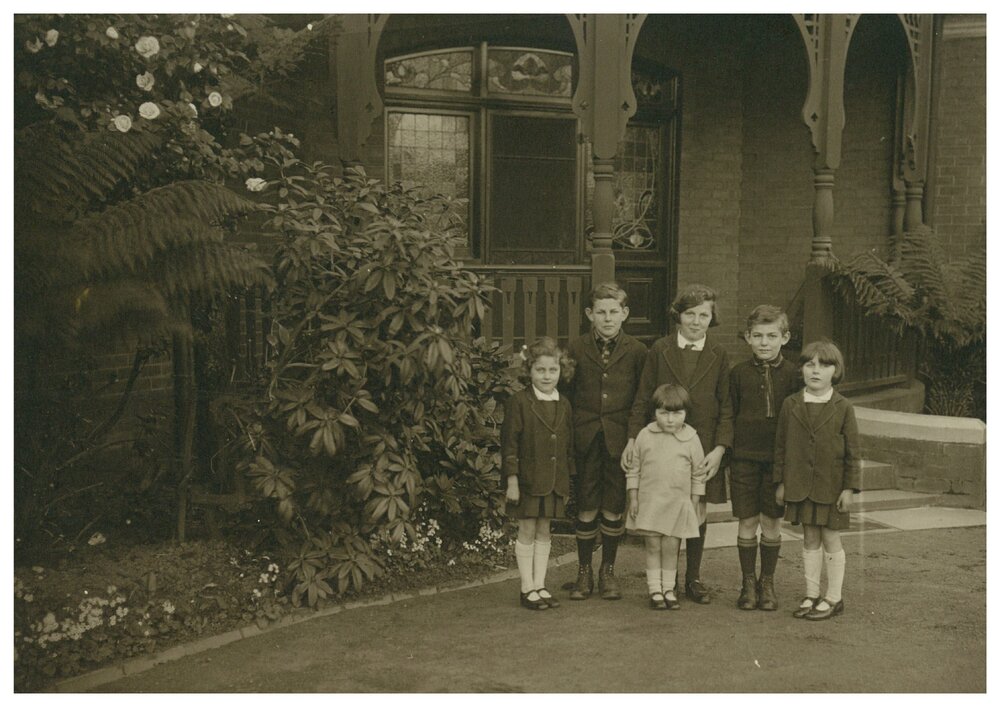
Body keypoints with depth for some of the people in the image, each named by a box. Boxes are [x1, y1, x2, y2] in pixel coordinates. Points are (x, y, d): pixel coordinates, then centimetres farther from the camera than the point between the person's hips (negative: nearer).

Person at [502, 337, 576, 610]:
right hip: (527, 481, -5)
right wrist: (512, 480, -12)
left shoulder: (564, 405, 8)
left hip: (554, 482, 5)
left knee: (544, 531, 11)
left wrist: (567, 481, 12)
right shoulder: (518, 402, -8)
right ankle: (527, 588, 10)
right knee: (527, 531, 2)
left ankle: (540, 586, 18)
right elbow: (509, 443, -9)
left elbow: (568, 445, 13)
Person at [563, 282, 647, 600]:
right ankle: (584, 572, 17)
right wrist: (568, 436, 1)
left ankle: (608, 571, 21)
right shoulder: (576, 349, 3)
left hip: (620, 440, 0)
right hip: (585, 440, 0)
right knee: (586, 510, 4)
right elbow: (566, 393, 7)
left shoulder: (636, 351, 2)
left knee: (614, 509, 6)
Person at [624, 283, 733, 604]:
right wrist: (633, 439, -6)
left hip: (703, 446, 1)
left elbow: (726, 408, 4)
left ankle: (693, 578, 21)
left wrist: (719, 449, -6)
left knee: (698, 512, 6)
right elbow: (642, 399, 2)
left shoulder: (718, 356, 4)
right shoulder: (659, 350, 1)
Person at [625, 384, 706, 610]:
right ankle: (655, 590, 13)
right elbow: (633, 469, 4)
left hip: (678, 504, 0)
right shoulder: (645, 435, -3)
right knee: (653, 547, 5)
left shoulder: (691, 439, -2)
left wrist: (694, 503, 5)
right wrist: (633, 498, 2)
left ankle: (669, 589, 18)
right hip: (649, 501, 0)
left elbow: (698, 474, 5)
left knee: (671, 548, 5)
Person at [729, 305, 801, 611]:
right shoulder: (739, 373, 2)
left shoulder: (792, 375, 0)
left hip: (778, 458, 0)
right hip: (744, 457, 0)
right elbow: (729, 416, 6)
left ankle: (767, 583, 19)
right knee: (747, 521, 3)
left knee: (772, 522, 6)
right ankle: (748, 583, 14)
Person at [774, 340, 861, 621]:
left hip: (831, 487, -3)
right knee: (810, 540, 11)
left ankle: (834, 598, 17)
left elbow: (852, 450, -3)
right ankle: (812, 595, 22)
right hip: (800, 486, 3)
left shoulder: (843, 408, -5)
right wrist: (780, 482, 4)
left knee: (831, 540, 6)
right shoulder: (790, 405, 1)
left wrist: (850, 487, -7)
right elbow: (781, 446, 6)